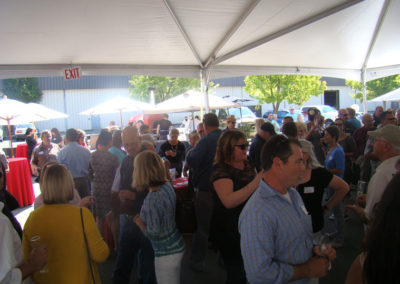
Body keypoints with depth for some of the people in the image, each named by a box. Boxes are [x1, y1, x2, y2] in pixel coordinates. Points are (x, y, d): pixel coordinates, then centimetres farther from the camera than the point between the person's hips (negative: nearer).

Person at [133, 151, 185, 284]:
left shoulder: (152, 199, -30)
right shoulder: (168, 186, -6)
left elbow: (153, 234, -23)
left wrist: (138, 221, -8)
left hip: (166, 253, -8)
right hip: (177, 246, 8)